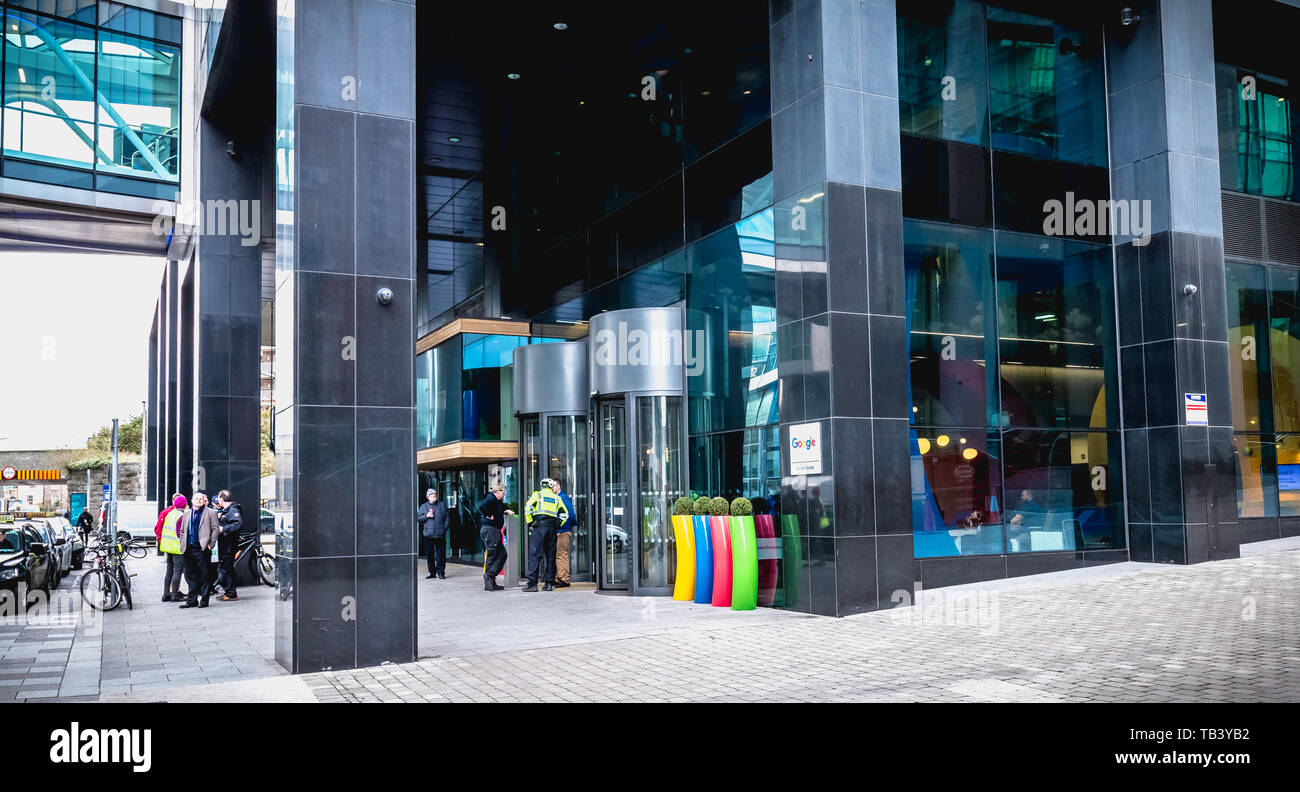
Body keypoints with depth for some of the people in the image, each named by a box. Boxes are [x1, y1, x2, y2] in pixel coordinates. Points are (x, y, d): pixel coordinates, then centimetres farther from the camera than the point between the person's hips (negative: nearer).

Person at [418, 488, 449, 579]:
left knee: (441, 555, -3)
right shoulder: (424, 506, 10)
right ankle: (432, 572, 13)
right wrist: (426, 516, -9)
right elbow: (418, 517, 6)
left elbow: (447, 518, 11)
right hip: (428, 535, 0)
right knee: (430, 555, 4)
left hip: (440, 535, 0)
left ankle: (441, 572, 3)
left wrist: (445, 528, -1)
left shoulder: (442, 505, 11)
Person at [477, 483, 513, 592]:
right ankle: (488, 583, -2)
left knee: (502, 554, 11)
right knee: (490, 555, -6)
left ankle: (492, 576, 14)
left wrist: (506, 511, 23)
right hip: (489, 529, -10)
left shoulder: (497, 501, 18)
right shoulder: (491, 499, -13)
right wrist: (489, 516, -21)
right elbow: (481, 506, -33)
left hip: (495, 530, 10)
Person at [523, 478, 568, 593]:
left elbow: (528, 508, -7)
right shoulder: (556, 498, 17)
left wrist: (530, 523, 0)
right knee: (550, 555, 9)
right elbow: (565, 514, 15)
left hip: (539, 527, -3)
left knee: (535, 554, -6)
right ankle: (550, 584, 9)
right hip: (552, 528, 3)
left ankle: (532, 583, -12)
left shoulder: (537, 495, 7)